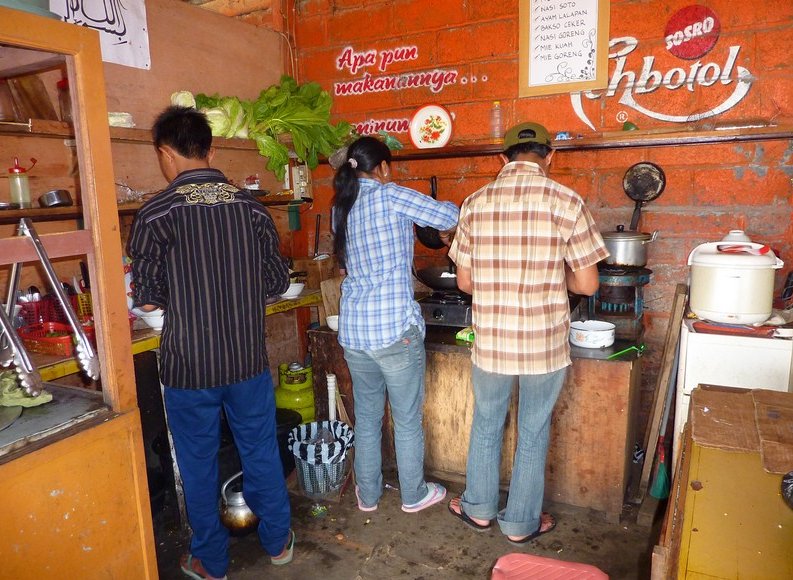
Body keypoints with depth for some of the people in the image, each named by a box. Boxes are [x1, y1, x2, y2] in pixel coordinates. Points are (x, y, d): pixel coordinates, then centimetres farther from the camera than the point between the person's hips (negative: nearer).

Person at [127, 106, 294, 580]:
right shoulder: (251, 206, -2)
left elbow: (148, 300, -9)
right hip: (248, 360, 3)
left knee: (199, 464, 16)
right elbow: (278, 281, 2)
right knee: (261, 451, 19)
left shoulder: (156, 214, -11)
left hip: (189, 366, -2)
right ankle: (279, 541, 36)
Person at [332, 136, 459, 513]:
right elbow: (450, 217, -9)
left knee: (366, 418, 19)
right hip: (395, 329, -6)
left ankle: (368, 494, 34)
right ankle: (414, 495, 29)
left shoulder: (341, 207, 10)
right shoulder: (389, 196, -10)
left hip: (353, 330, 6)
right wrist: (454, 209, 14)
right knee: (407, 420, 12)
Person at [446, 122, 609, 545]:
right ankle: (521, 523, 34)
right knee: (533, 434, 16)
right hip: (545, 343, -1)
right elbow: (587, 284, -7)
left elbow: (465, 280, 3)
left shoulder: (475, 203, -2)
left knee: (486, 426, 22)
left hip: (490, 340, 2)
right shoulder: (565, 201, -9)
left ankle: (479, 508, 39)